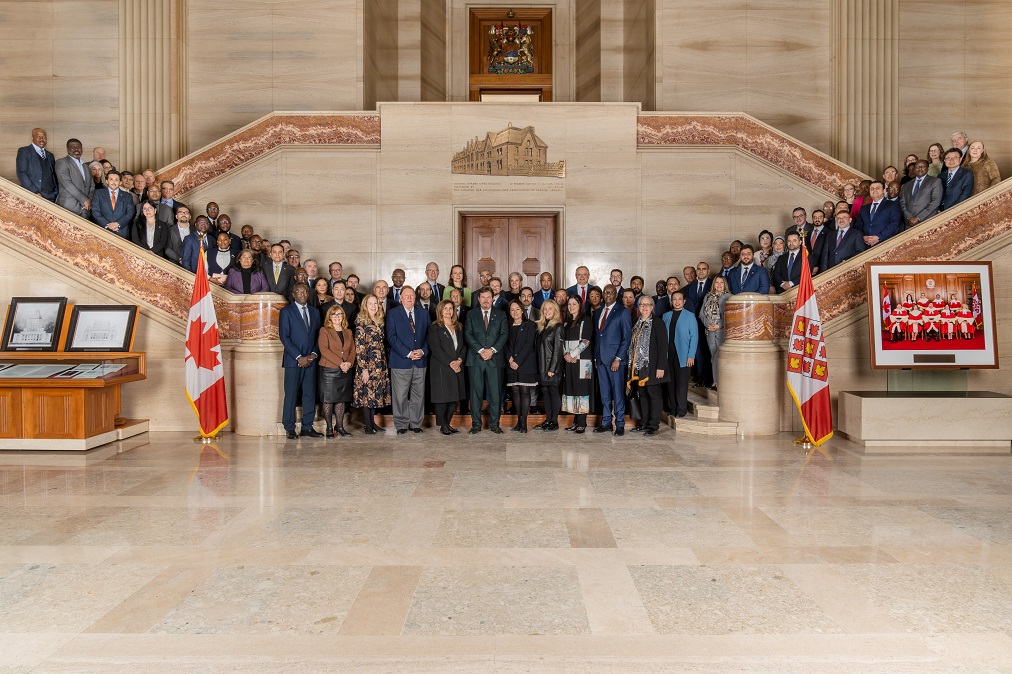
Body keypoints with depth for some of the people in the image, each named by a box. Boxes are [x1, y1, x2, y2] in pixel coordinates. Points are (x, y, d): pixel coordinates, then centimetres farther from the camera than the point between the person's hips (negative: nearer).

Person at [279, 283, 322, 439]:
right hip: (293, 360, -4)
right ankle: (290, 428, 7)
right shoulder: (286, 311, 1)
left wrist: (314, 354, -3)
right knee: (291, 394, -1)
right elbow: (284, 337, -7)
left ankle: (307, 427, 10)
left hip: (310, 359, 4)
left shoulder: (314, 313, 15)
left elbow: (318, 336, 14)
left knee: (310, 394, 4)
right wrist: (299, 357, -12)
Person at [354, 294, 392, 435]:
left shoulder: (379, 322, 13)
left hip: (380, 363, 7)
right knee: (367, 392, -3)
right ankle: (368, 426, 4)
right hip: (368, 363, -7)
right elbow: (359, 346, -12)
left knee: (376, 392, 10)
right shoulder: (361, 322, -7)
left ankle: (373, 423, 17)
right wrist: (363, 368, -16)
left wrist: (384, 364, 14)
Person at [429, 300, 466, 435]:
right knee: (442, 397, -3)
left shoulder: (458, 327, 17)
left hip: (457, 367, 5)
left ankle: (448, 423, 15)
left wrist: (459, 360, -6)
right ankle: (443, 425, 6)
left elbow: (463, 346, 12)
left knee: (454, 397, 5)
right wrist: (450, 363, -14)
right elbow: (435, 349, -10)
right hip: (441, 368, -5)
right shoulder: (435, 328, -1)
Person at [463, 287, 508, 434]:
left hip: (495, 358, 0)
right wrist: (480, 350, -11)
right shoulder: (471, 314, 11)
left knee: (495, 393, 0)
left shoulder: (500, 315, 12)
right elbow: (468, 334, 1)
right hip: (475, 359, 0)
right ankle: (476, 424, 8)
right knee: (476, 393, 1)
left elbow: (504, 334, 3)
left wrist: (492, 350, -11)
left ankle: (494, 423, 9)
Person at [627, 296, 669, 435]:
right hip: (638, 366, 6)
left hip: (651, 366, -6)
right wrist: (632, 365, 8)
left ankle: (654, 425, 4)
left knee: (653, 394, -2)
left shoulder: (658, 323, -5)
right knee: (642, 395, 10)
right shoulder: (636, 324, 13)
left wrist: (660, 367, -16)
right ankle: (644, 423, 18)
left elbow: (663, 346, -10)